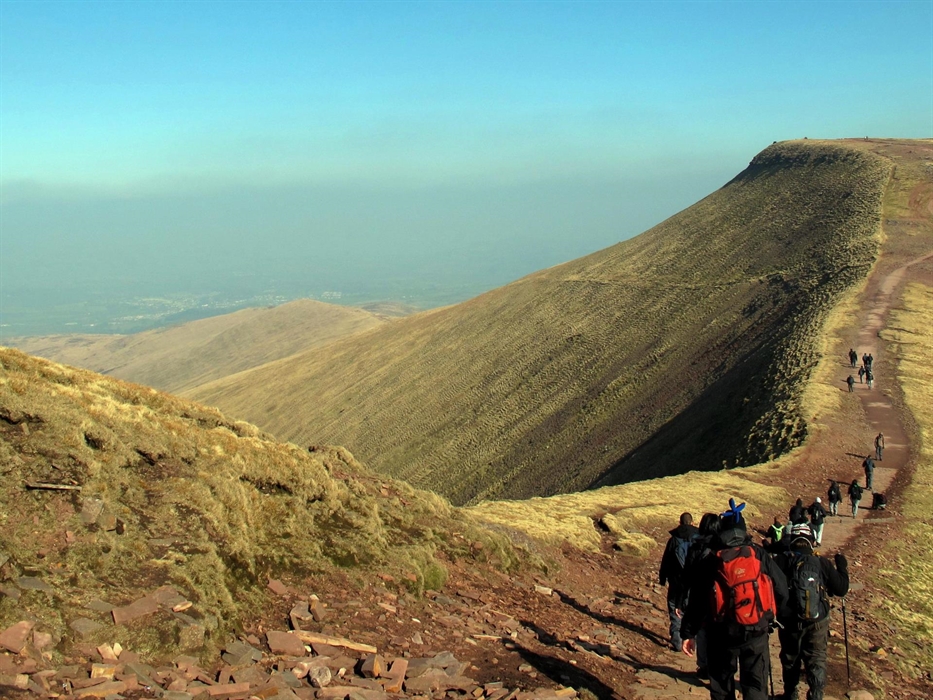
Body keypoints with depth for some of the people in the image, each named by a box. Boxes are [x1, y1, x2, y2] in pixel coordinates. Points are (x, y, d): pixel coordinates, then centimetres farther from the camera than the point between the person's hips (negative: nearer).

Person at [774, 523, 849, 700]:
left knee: (790, 659, 21)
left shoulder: (780, 561, -12)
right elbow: (841, 589, -4)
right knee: (816, 661, 13)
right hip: (817, 622, -1)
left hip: (788, 622, 1)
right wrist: (842, 567, 12)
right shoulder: (822, 563, -11)